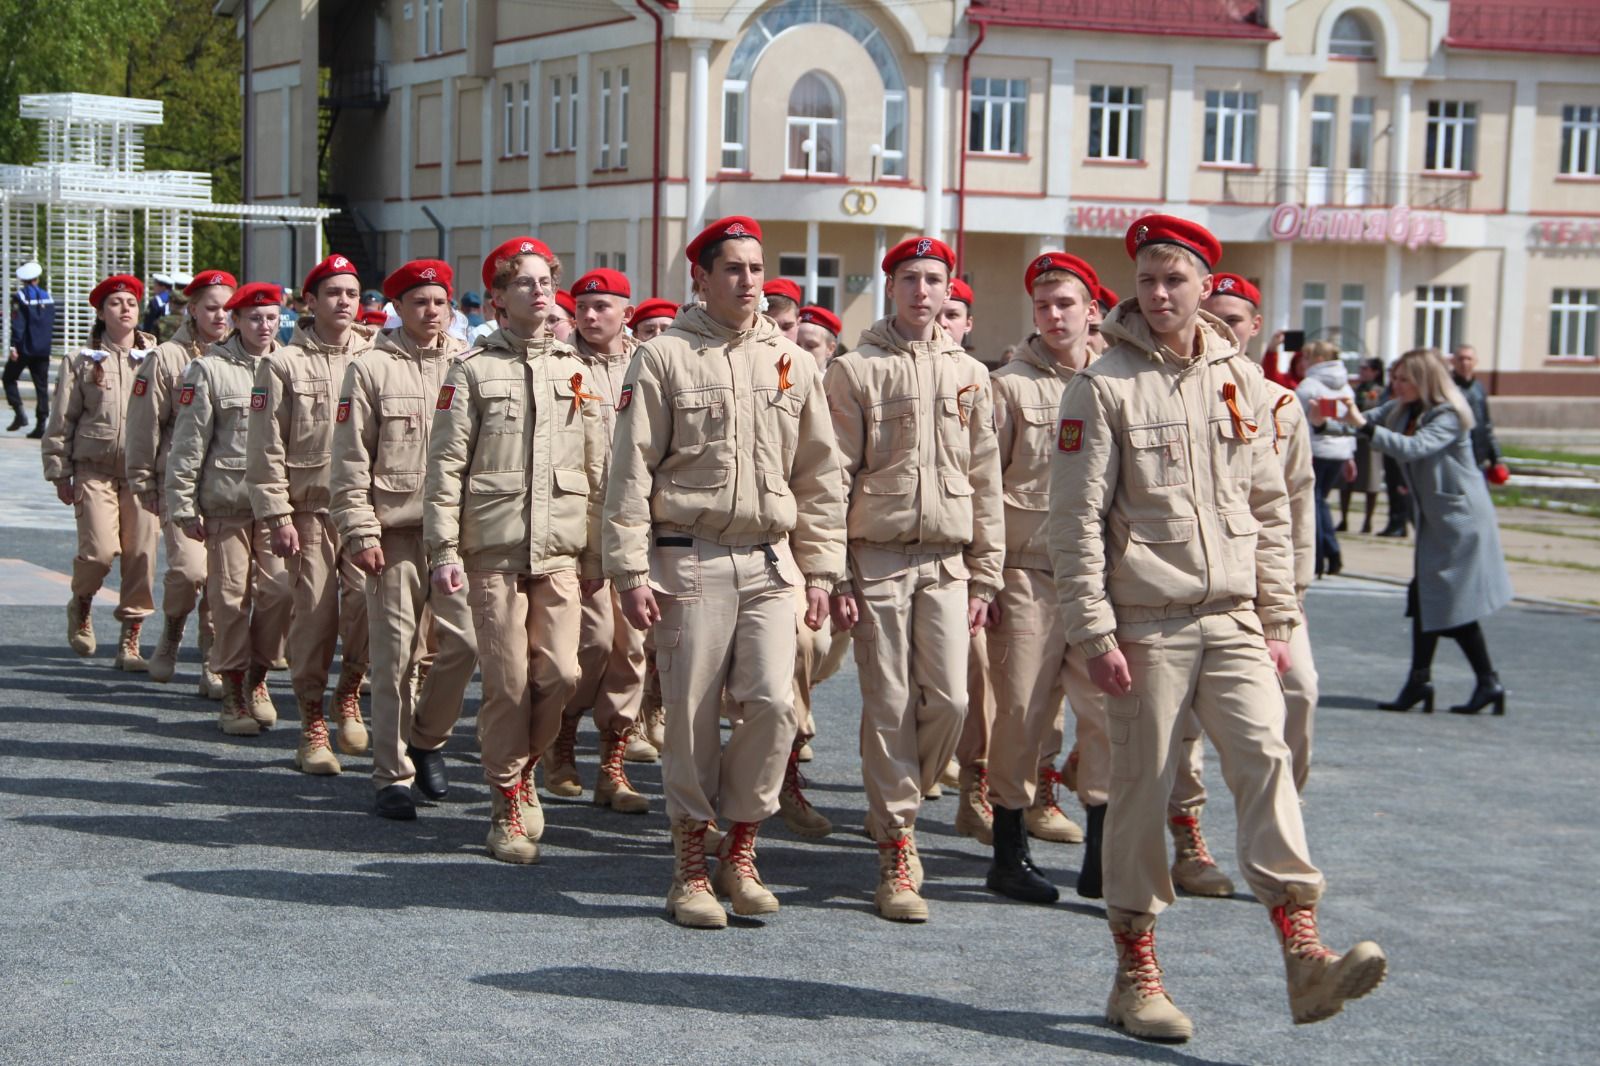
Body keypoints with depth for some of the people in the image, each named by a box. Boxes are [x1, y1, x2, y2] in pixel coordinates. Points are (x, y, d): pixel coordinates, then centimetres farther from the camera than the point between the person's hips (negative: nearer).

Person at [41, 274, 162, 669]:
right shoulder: (81, 362, 6)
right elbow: (61, 421, 7)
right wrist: (60, 472, 2)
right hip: (95, 469, -1)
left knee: (142, 555, -3)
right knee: (100, 550, -13)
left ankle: (130, 641, 7)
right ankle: (81, 604, 20)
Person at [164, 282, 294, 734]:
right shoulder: (210, 369, 0)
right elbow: (188, 442, 0)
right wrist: (184, 505, -4)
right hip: (226, 501, -2)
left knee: (279, 589, -5)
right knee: (231, 597, 1)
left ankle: (257, 678, 17)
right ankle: (233, 693, 14)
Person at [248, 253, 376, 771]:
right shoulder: (282, 364, 4)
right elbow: (267, 450, 1)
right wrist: (277, 516, -5)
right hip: (309, 509, -1)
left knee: (367, 602, -15)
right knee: (314, 616, 1)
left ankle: (349, 691, 11)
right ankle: (312, 723, 14)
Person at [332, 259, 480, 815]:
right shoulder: (371, 368, 4)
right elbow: (350, 461, 2)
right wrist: (359, 531, -5)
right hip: (395, 531, -2)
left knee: (464, 642, -3)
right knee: (395, 654, -2)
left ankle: (427, 738, 23)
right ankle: (393, 776, 8)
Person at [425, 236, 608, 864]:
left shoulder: (576, 371, 12)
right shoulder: (473, 371, 2)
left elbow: (596, 471, 14)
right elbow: (446, 466, -1)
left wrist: (595, 552, 10)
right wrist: (444, 549, -8)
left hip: (559, 551, 3)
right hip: (494, 549, -3)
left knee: (560, 675, -5)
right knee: (508, 681, -2)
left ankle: (524, 768, 22)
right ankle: (508, 805, 13)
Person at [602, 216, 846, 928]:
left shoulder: (793, 364, 11)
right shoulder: (663, 358, 0)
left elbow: (820, 475, 14)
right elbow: (630, 473, -3)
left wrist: (821, 568, 8)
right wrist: (631, 570, -9)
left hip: (770, 562, 3)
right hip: (688, 561, -3)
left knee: (773, 703, -7)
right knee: (693, 716, 0)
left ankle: (740, 849, 11)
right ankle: (690, 864, 13)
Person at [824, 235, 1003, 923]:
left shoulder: (970, 375, 12)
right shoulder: (854, 370, 2)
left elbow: (986, 481, 13)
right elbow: (833, 478, -1)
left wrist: (986, 576, 8)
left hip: (947, 562, 3)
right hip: (876, 558, -3)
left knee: (949, 700, -5)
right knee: (890, 706, -2)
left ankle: (897, 808, 20)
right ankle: (896, 854, 5)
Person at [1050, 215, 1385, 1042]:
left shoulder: (1242, 381, 10)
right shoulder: (1103, 387, -3)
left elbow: (1269, 510, 14)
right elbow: (1077, 522, -6)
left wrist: (1278, 621, 10)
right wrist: (1096, 635, -12)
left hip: (1232, 619, 3)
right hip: (1146, 623, -3)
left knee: (1265, 756, -14)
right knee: (1142, 786, 2)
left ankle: (1303, 955, -17)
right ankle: (1136, 974, 13)